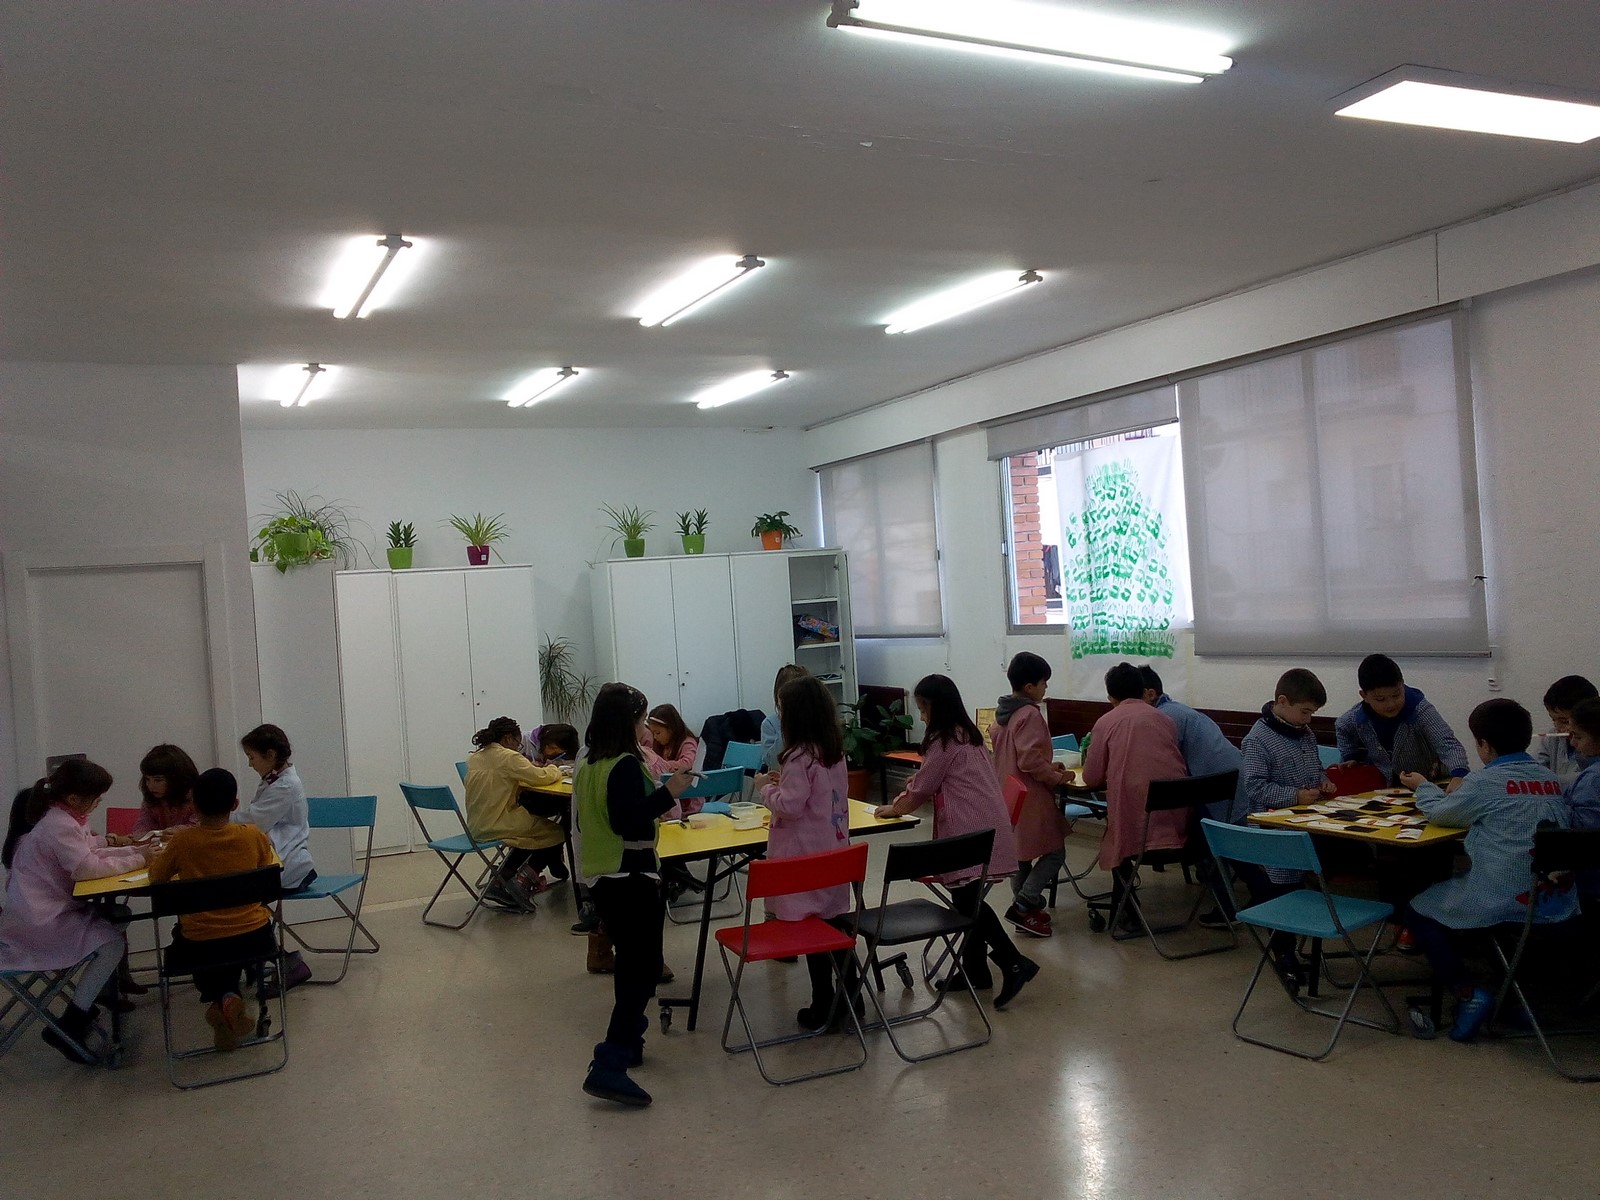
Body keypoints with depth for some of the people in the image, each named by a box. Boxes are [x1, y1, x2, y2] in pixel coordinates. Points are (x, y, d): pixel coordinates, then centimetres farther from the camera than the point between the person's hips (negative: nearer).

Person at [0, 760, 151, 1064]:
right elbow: (88, 868, -24)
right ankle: (68, 1027, -11)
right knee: (113, 942, -16)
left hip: (48, 910, 10)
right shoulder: (58, 827, -22)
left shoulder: (63, 817, 9)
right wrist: (137, 860, -14)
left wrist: (136, 850, 2)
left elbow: (91, 850, 13)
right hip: (37, 922, -10)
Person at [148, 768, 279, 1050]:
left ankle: (221, 999, 9)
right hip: (255, 939, 1)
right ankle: (230, 998, 14)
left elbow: (156, 877, 6)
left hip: (200, 948, -1)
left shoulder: (183, 841, -10)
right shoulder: (254, 836, -7)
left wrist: (158, 856, 26)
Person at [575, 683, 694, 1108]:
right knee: (643, 969, -6)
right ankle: (608, 1066, -12)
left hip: (601, 878, 9)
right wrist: (668, 792, -27)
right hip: (632, 879, -9)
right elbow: (629, 821, -26)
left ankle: (626, 1043, 33)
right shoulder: (626, 765, -17)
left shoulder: (587, 766, 10)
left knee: (629, 963, 22)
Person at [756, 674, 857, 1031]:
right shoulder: (835, 751, 7)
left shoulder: (799, 757, -18)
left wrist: (766, 788, -4)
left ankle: (823, 1007, 9)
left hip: (808, 857, -8)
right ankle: (849, 998, 21)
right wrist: (783, 782, 14)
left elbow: (790, 806, -19)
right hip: (834, 851, 8)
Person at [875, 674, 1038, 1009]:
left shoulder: (944, 740, -11)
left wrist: (895, 809, 12)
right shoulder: (966, 734, 18)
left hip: (972, 832, -10)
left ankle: (1014, 964, -11)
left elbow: (922, 788, -4)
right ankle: (974, 969, 17)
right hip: (982, 827, 10)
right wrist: (903, 801, 22)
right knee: (968, 898, 12)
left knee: (967, 899, -10)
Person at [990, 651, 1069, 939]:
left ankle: (1024, 906, 25)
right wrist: (1057, 777, -12)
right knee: (1054, 852, 0)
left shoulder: (1003, 712, 9)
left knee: (1022, 851, 19)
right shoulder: (1030, 715, -19)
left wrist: (1047, 766, 16)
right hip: (1031, 797, -9)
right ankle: (1023, 906, -6)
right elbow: (1030, 761, -26)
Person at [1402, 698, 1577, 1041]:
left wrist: (1423, 786, 26)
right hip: (1559, 903, 7)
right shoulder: (1551, 779, 8)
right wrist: (1460, 793, 25)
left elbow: (1439, 812, 7)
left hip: (1506, 903, -6)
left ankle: (1467, 992, 0)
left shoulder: (1485, 781, -9)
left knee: (1419, 911, 14)